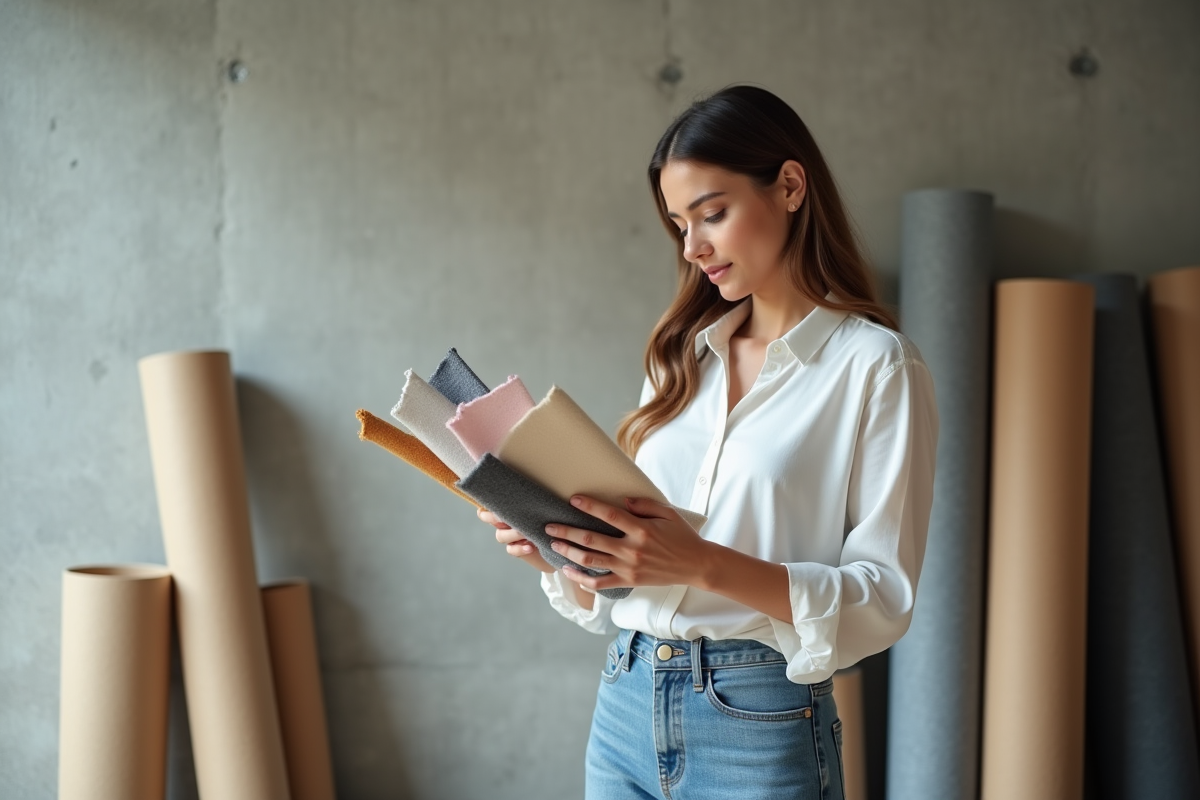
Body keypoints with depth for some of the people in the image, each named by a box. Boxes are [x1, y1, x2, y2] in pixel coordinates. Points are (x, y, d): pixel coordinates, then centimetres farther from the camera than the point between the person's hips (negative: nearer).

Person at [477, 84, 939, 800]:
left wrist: (704, 562, -24)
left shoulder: (876, 365, -7)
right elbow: (624, 573, 13)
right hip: (628, 706, 5)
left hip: (759, 724, -5)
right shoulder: (684, 356, 11)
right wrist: (558, 547, -8)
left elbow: (885, 597, -13)